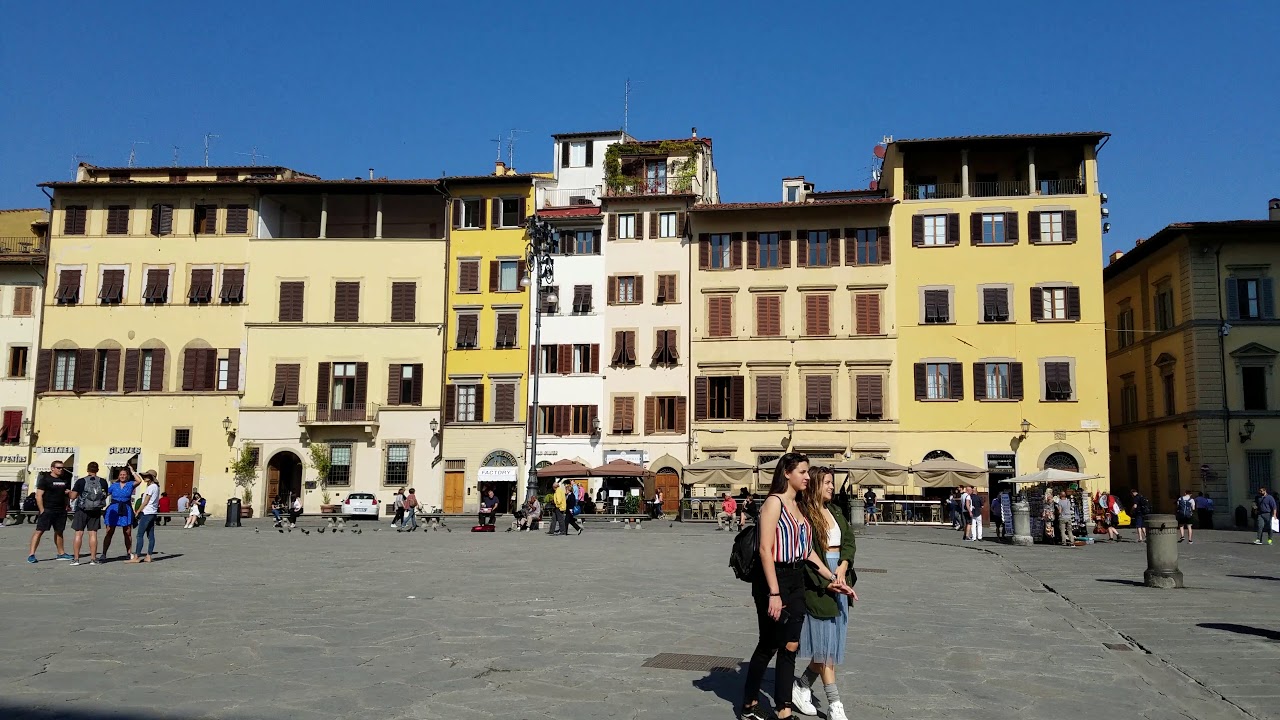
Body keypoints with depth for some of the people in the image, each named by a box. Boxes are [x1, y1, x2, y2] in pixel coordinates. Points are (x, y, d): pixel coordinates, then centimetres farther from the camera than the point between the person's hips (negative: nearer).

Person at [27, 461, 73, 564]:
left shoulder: (65, 480, 14)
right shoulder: (45, 479, -5)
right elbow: (38, 496, -9)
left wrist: (67, 506, 11)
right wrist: (42, 510, -15)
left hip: (61, 511, 6)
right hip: (47, 510, -6)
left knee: (59, 532, 14)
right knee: (39, 531, -11)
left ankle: (61, 553, 23)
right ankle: (31, 554, -12)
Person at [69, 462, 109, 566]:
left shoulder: (81, 481, -8)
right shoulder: (103, 482, -1)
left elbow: (73, 496, -8)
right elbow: (105, 496, 8)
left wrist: (71, 492, 13)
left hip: (82, 510, -1)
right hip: (95, 511, 2)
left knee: (79, 534, 4)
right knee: (93, 534, 5)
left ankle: (76, 558, 5)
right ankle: (93, 558, 6)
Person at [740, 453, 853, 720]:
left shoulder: (798, 506, 14)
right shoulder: (774, 502, -12)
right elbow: (765, 549, -19)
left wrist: (832, 578, 16)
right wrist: (774, 593, -23)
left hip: (796, 581, 8)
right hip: (774, 579, -7)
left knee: (790, 647, 7)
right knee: (769, 646, 4)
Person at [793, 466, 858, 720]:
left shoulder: (835, 511, 14)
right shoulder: (803, 513, -10)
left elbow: (849, 540, 9)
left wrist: (843, 567, -7)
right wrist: (829, 580, -14)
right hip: (817, 582, -7)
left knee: (832, 640, 10)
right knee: (825, 641, -2)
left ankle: (803, 688, 25)